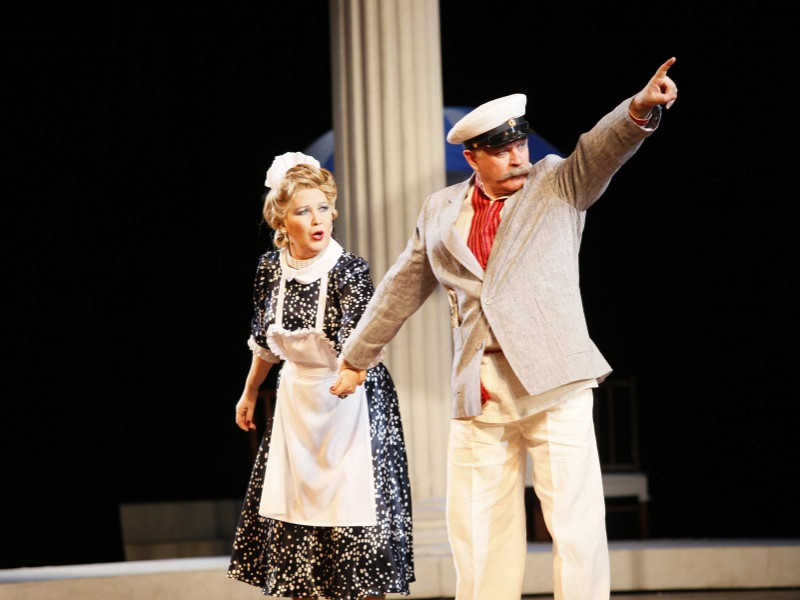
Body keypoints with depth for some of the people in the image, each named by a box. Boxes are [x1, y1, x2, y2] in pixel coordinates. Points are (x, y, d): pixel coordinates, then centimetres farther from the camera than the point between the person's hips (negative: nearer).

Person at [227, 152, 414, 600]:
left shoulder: (350, 270, -18)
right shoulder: (271, 268, -4)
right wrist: (250, 392, 23)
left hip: (351, 400, -5)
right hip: (297, 398, 5)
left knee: (354, 506, -6)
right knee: (296, 509, 6)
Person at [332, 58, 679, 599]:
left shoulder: (558, 185, 8)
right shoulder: (441, 212, 15)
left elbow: (601, 150, -12)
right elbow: (401, 290, 25)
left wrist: (641, 108, -32)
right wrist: (357, 358, 31)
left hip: (553, 384, -3)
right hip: (479, 394, 3)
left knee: (577, 525, -8)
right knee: (477, 532, 5)